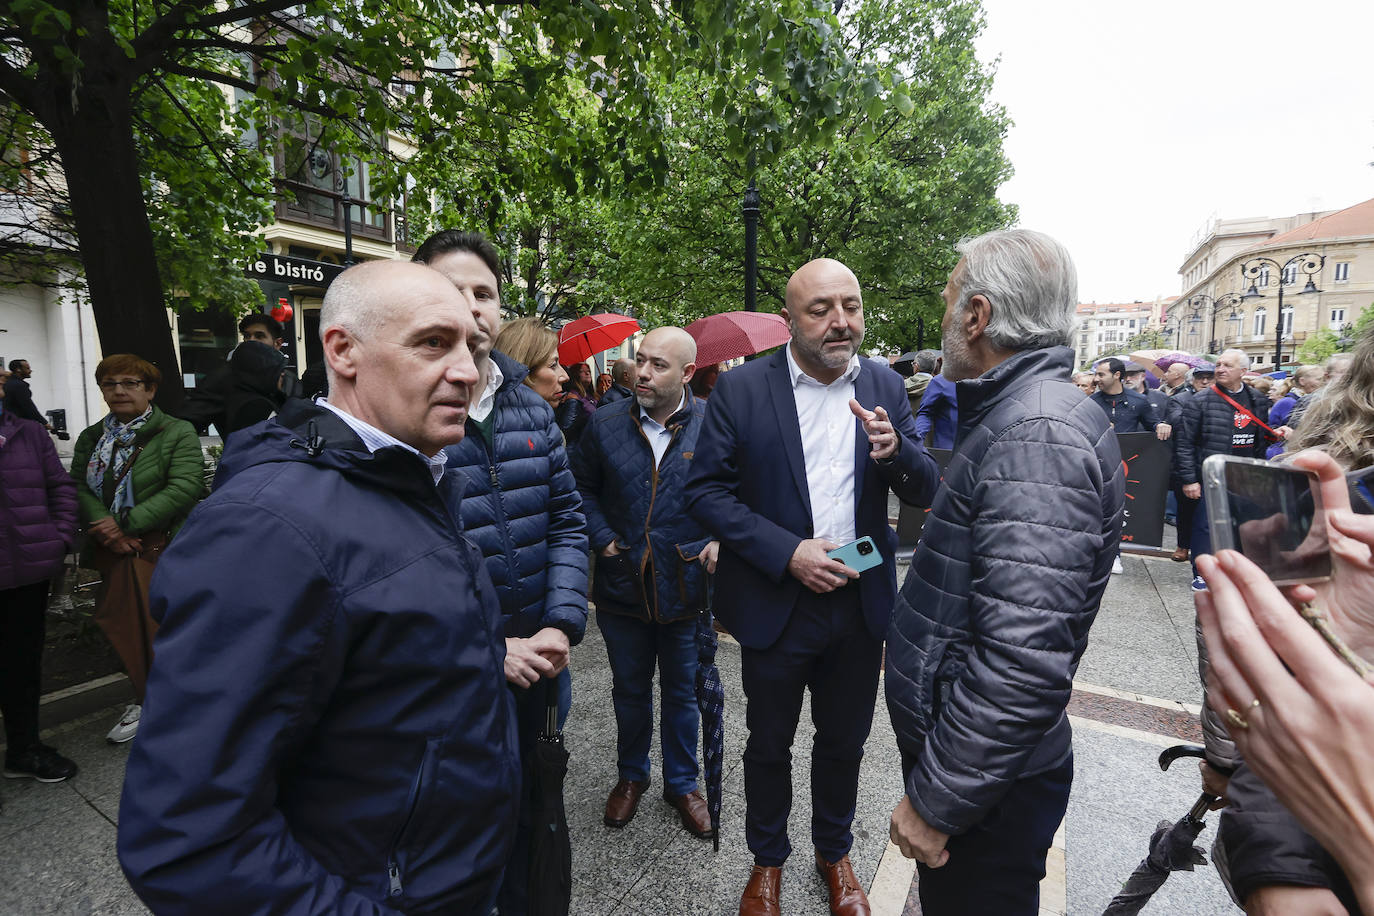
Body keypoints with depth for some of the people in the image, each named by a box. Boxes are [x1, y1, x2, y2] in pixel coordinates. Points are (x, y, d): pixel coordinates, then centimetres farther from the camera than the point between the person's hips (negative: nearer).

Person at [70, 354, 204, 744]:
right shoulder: (91, 438, 14)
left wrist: (125, 523, -17)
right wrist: (107, 530, -13)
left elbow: (184, 489, -15)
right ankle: (144, 700, 29)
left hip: (165, 550, -5)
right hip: (114, 552, 5)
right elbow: (78, 488, 4)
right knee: (124, 626, 11)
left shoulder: (178, 433, -5)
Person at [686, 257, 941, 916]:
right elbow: (705, 489, -12)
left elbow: (926, 491, -1)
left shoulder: (885, 387, -1)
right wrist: (786, 552, -21)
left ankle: (834, 852, 51)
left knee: (845, 742, 23)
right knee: (768, 744, 19)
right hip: (775, 604, -2)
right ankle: (767, 860, 46)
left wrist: (895, 451, -23)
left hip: (861, 604, 3)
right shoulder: (741, 388, -11)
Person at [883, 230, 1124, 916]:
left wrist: (935, 802, -23)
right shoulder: (1016, 416, 7)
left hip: (987, 784, -9)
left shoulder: (1039, 436, -27)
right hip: (956, 746, 9)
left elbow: (1024, 664, -32)